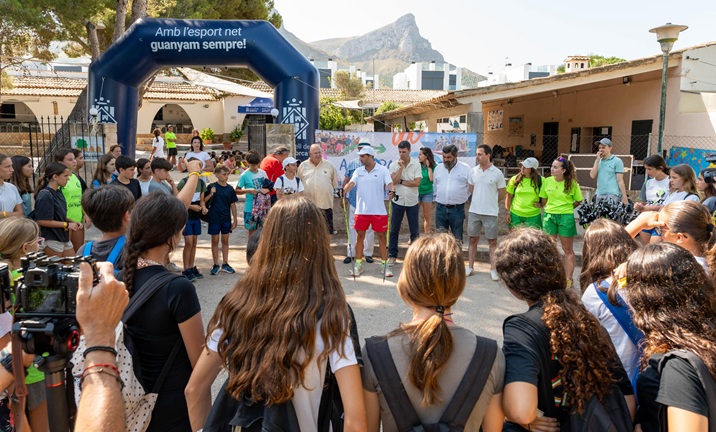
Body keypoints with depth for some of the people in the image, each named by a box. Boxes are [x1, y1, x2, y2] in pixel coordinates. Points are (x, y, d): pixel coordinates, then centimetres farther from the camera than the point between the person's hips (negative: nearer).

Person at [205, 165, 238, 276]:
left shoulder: (230, 189, 3)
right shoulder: (211, 187, -6)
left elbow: (233, 205, 7)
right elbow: (204, 200, -7)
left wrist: (235, 219, 5)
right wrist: (211, 194, -24)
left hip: (226, 219, 3)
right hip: (214, 219, -3)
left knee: (225, 241, 10)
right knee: (215, 241, 6)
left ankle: (225, 264, 20)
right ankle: (216, 265, 16)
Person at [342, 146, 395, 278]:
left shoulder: (383, 170, -2)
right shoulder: (358, 171, 7)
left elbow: (389, 183, -13)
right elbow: (351, 183, -7)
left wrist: (392, 191, -35)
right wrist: (344, 190, -28)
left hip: (379, 211, -3)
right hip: (361, 211, 3)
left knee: (381, 236, 5)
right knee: (360, 236, 7)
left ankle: (385, 265, 16)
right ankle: (358, 264, 18)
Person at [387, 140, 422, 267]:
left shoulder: (416, 164, -2)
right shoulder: (394, 165, 0)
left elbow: (417, 183, -12)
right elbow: (394, 181, -14)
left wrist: (401, 181, -10)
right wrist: (401, 167, -15)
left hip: (412, 202, 0)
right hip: (398, 201, 0)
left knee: (415, 231, 5)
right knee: (394, 230, 5)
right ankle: (392, 255, 15)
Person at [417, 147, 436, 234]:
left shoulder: (433, 166, -6)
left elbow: (431, 179, -17)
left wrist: (429, 167, -14)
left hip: (427, 192, 0)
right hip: (417, 191, 0)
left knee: (427, 216, 8)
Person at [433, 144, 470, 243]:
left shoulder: (465, 168, -2)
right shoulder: (438, 168, 10)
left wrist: (464, 198, 4)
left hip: (457, 209, -3)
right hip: (440, 208, 3)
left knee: (457, 238, 5)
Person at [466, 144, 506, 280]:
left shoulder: (497, 173, -7)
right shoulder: (473, 171, 3)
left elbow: (501, 194, 2)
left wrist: (490, 203, 9)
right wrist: (479, 202, 11)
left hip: (490, 213, -3)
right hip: (474, 211, 3)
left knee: (492, 241, 5)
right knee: (473, 240, 10)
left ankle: (493, 270, 13)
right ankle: (469, 267, 19)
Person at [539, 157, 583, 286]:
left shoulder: (572, 183, -7)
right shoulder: (547, 181, 0)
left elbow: (578, 201, 4)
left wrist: (566, 208, 3)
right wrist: (550, 209, 2)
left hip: (566, 217, -2)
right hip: (549, 216, 3)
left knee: (568, 250, 7)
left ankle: (568, 278, 14)